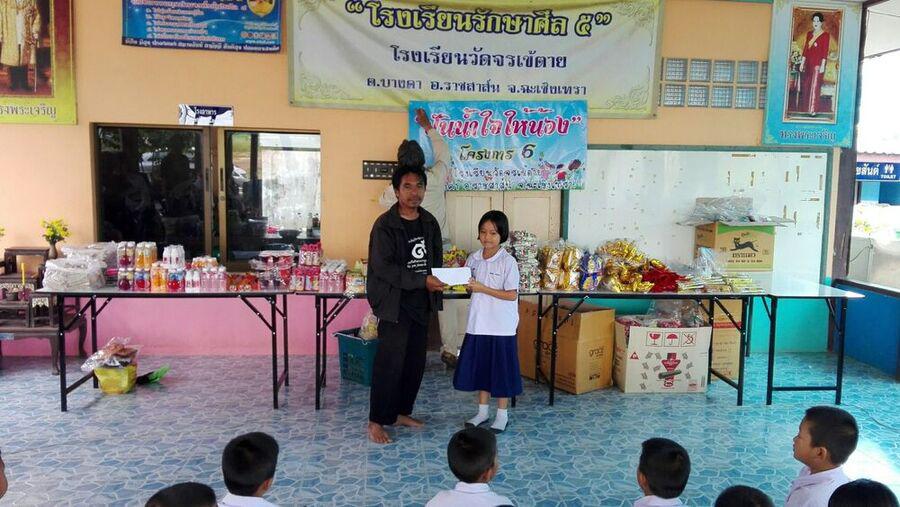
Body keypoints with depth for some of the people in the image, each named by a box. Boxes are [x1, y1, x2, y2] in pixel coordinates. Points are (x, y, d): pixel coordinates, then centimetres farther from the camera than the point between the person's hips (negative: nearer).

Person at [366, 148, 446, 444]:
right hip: (395, 303, -6)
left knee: (415, 362, 11)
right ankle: (377, 421, 7)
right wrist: (422, 281, -22)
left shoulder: (429, 222, 8)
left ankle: (402, 412, 27)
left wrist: (437, 281, -1)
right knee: (390, 363, -5)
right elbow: (383, 267, -18)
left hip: (421, 303, 7)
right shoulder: (385, 225, -12)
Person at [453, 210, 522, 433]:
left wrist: (483, 289, -21)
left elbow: (512, 295, -15)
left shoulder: (508, 262, -12)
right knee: (479, 367, 14)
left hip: (501, 325, -5)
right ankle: (482, 411, 29)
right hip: (478, 323, 5)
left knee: (501, 369, 5)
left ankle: (502, 414, 21)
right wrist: (466, 285, -11)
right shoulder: (474, 258, 4)